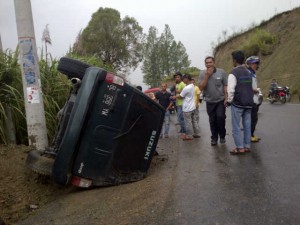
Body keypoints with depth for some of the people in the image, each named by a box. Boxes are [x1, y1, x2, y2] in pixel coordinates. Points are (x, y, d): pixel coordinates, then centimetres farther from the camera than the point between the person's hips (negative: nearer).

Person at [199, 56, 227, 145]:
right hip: (210, 101, 2)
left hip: (220, 100, -1)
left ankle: (222, 136, 9)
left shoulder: (221, 72, -5)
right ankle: (214, 138, 23)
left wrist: (226, 98, -7)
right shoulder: (202, 73, -3)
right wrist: (207, 76, -17)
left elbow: (225, 86, -1)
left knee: (220, 117, -13)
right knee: (212, 121, 8)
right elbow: (201, 88, -10)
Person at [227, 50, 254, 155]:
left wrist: (229, 101, -3)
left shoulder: (233, 73, -11)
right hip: (249, 103, 6)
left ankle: (240, 148, 2)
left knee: (236, 126, 1)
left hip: (237, 103, -6)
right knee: (247, 125, 9)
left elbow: (231, 90, -15)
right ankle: (247, 146, 15)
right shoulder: (248, 72, 10)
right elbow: (253, 88, 12)